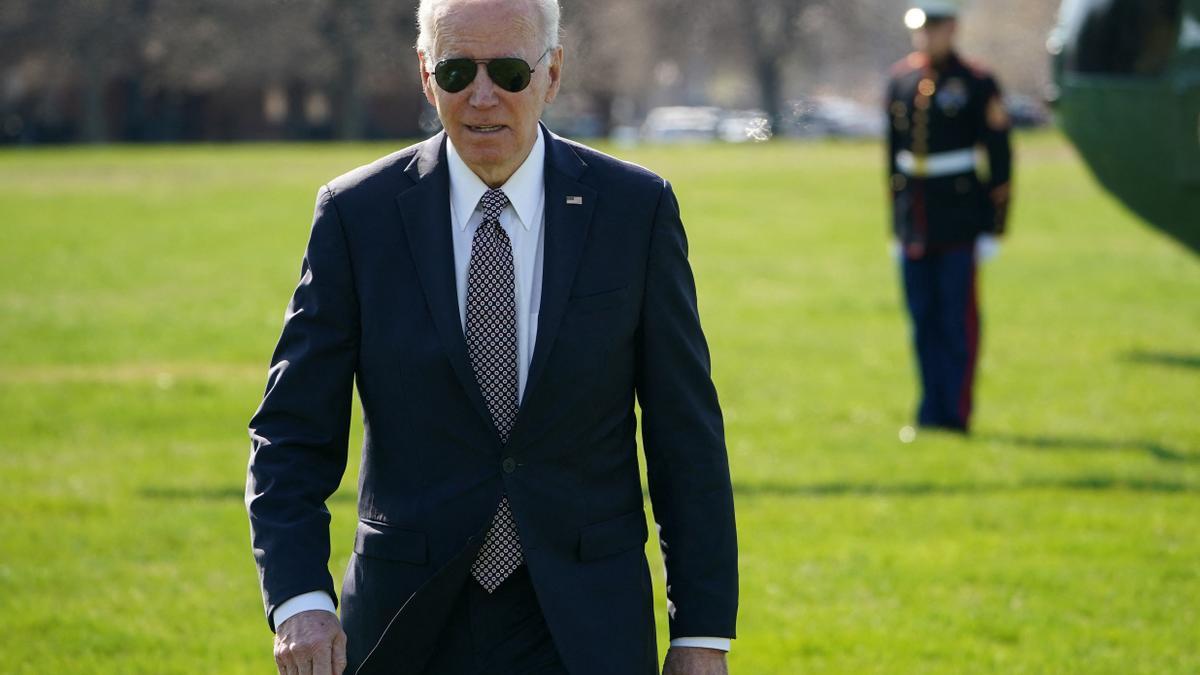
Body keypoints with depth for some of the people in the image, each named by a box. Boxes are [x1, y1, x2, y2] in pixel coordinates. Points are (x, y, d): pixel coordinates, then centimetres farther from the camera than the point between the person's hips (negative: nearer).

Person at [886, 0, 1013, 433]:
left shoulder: (977, 84, -5)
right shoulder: (900, 81, 10)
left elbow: (1000, 159, -4)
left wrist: (992, 228, -7)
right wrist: (896, 223, 14)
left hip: (959, 224, -5)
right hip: (914, 226, 5)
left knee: (958, 320, -2)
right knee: (923, 322, 7)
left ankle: (956, 412, 3)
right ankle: (932, 410, 14)